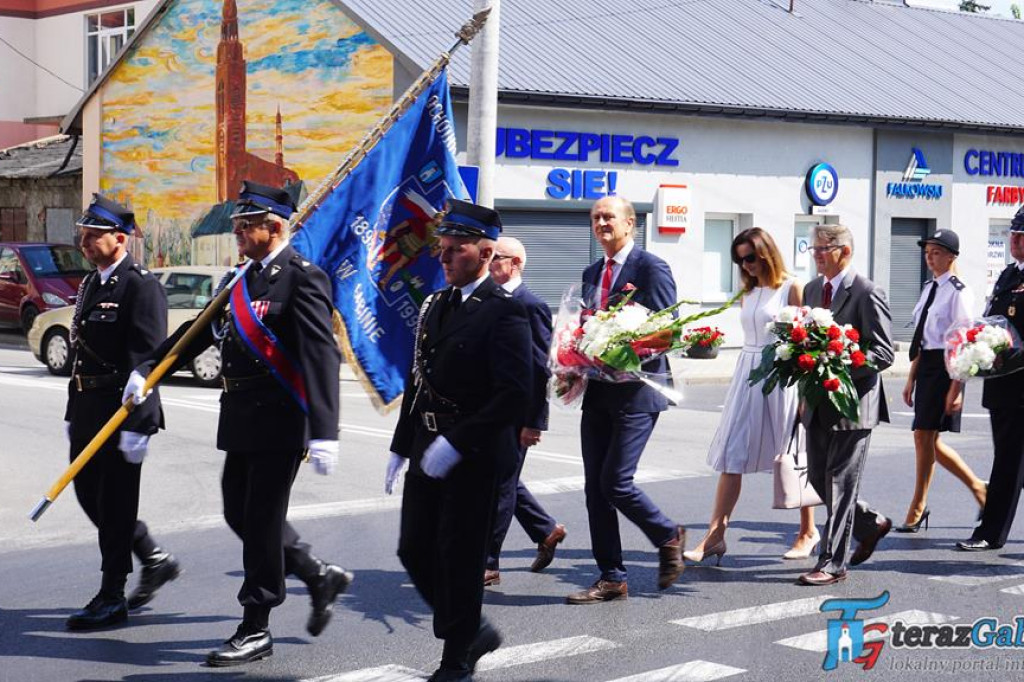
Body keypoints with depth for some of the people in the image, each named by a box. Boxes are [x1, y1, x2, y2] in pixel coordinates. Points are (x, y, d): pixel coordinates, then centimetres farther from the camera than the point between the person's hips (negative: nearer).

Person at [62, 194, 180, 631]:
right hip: (89, 410, 9)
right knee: (88, 494, 13)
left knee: (114, 504, -1)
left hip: (122, 412, -9)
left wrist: (135, 424, -22)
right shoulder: (90, 284, 15)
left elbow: (148, 359, -18)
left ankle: (112, 598, 9)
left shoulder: (141, 285, -13)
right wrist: (73, 414, 18)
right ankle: (155, 561, 29)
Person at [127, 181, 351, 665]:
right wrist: (148, 370, 17)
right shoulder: (246, 279, 14)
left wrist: (324, 432, -27)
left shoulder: (303, 278, -14)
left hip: (279, 423, -9)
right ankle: (320, 577, 29)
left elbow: (322, 357, -21)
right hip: (242, 420, 9)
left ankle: (255, 631, 10)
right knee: (240, 513, 14)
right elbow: (203, 330, 22)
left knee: (261, 519, -2)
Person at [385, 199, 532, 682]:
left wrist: (456, 442, -21)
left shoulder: (504, 312, -12)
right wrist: (401, 447, 15)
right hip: (429, 452, 8)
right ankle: (474, 631, 29)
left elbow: (514, 394, -19)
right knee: (415, 551, 10)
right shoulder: (435, 306, 13)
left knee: (460, 557, 0)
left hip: (475, 457, -8)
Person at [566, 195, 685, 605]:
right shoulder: (592, 274, 17)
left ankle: (669, 538, 16)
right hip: (598, 391, 8)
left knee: (615, 482, -11)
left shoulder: (651, 268, -7)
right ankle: (611, 579, 13)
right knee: (595, 487, 5)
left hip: (636, 390, -7)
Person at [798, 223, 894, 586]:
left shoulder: (867, 293, -11)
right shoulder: (812, 289, 12)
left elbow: (883, 353, -14)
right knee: (818, 478, 13)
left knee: (839, 483, -3)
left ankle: (832, 562, 3)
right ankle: (870, 523, 35)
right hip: (819, 403, 8)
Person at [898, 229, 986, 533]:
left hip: (945, 366, -8)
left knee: (925, 436, -5)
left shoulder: (958, 292, -11)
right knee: (925, 438, 8)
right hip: (925, 365, 8)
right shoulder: (929, 288, 14)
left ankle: (918, 506, 7)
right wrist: (911, 379, 18)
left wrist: (956, 389, -18)